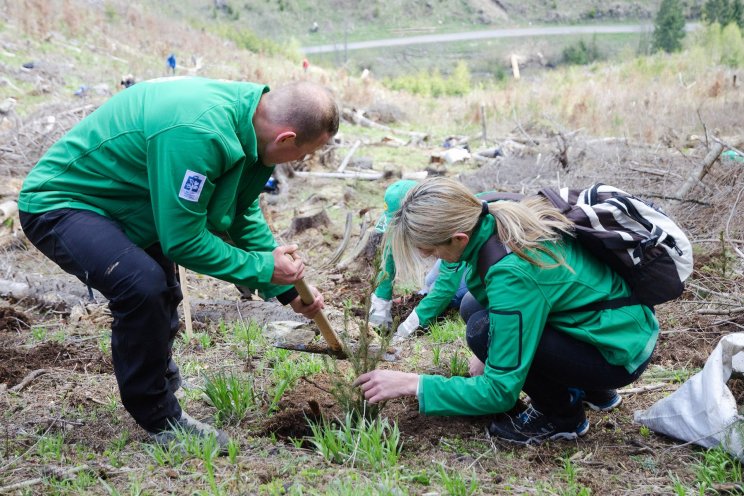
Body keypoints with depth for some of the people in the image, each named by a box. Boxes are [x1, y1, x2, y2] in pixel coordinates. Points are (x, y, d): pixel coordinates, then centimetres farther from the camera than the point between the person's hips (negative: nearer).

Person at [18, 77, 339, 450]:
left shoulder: (245, 109, -4)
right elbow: (183, 240, -28)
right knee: (143, 285, -30)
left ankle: (158, 398, 44)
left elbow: (244, 215, 9)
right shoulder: (197, 134, -35)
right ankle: (162, 423, -13)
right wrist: (263, 268, -17)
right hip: (56, 205, -10)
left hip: (107, 202, 10)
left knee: (160, 298, 20)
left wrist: (287, 289, 7)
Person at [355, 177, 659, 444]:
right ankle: (588, 389, 16)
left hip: (621, 352, -9)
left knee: (483, 330, -23)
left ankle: (562, 416, 0)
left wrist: (413, 384, -18)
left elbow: (500, 392, -25)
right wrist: (490, 356, 10)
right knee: (473, 307, 6)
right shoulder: (494, 217, -7)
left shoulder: (511, 274, -31)